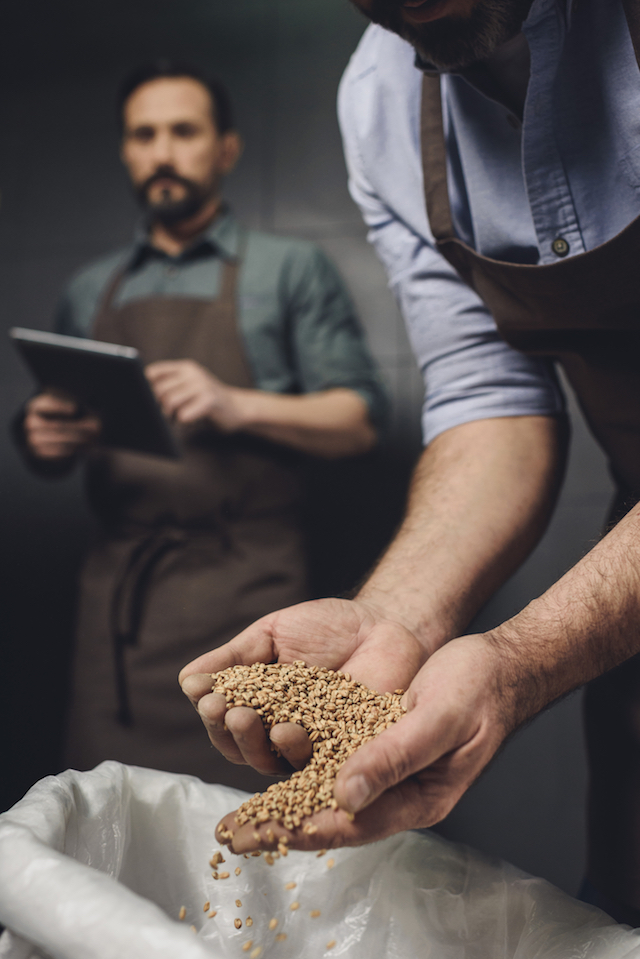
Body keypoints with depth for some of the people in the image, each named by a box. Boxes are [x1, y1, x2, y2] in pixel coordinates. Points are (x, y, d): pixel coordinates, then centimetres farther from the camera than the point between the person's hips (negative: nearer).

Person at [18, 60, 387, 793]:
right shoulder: (89, 292, 17)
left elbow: (359, 422, 0)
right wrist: (45, 441, -3)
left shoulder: (289, 271, 5)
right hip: (113, 588, 4)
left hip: (239, 591, -3)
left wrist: (238, 406, -16)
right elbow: (55, 443, 21)